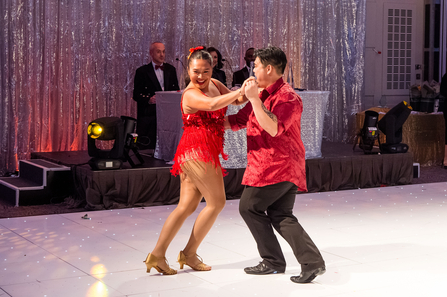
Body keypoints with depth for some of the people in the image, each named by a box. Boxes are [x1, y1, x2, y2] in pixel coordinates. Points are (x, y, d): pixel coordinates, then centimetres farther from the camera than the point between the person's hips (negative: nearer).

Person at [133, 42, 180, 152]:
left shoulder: (171, 69, 15)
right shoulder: (142, 71, 3)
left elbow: (176, 90, 20)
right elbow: (136, 95, 1)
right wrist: (148, 100, -17)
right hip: (149, 115, -3)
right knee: (148, 149, -8)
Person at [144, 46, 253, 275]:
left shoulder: (214, 84, 13)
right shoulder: (191, 94, -15)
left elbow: (235, 101, 17)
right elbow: (213, 104, -34)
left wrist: (247, 93, -4)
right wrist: (240, 91, -36)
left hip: (193, 154, 9)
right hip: (198, 151, -9)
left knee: (187, 206, 7)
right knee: (216, 202, 0)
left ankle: (157, 254, 6)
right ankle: (189, 253, 9)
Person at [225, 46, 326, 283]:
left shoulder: (287, 97, -14)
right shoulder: (263, 95, 18)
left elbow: (273, 128, -28)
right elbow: (239, 120, 22)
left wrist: (254, 99, -27)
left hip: (278, 166, -10)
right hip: (284, 168, 10)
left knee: (249, 207, 0)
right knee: (280, 216, 6)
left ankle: (273, 261, 7)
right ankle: (312, 261, -2)